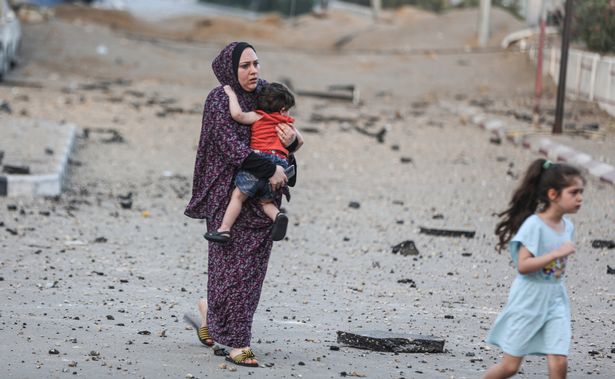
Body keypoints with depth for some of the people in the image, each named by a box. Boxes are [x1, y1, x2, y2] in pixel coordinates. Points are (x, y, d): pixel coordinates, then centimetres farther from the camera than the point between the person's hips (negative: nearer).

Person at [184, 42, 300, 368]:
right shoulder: (219, 101, -10)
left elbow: (283, 142, 14)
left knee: (253, 262, 8)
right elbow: (231, 147, -19)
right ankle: (236, 342, -1)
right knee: (234, 262, -5)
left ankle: (210, 308, 32)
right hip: (229, 193, -6)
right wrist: (270, 170, -23)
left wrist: (291, 141, -9)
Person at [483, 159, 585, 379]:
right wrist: (557, 253, -28)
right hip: (528, 301, -5)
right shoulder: (534, 225, -17)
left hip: (555, 302, 5)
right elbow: (523, 265, -25)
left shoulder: (567, 227, 4)